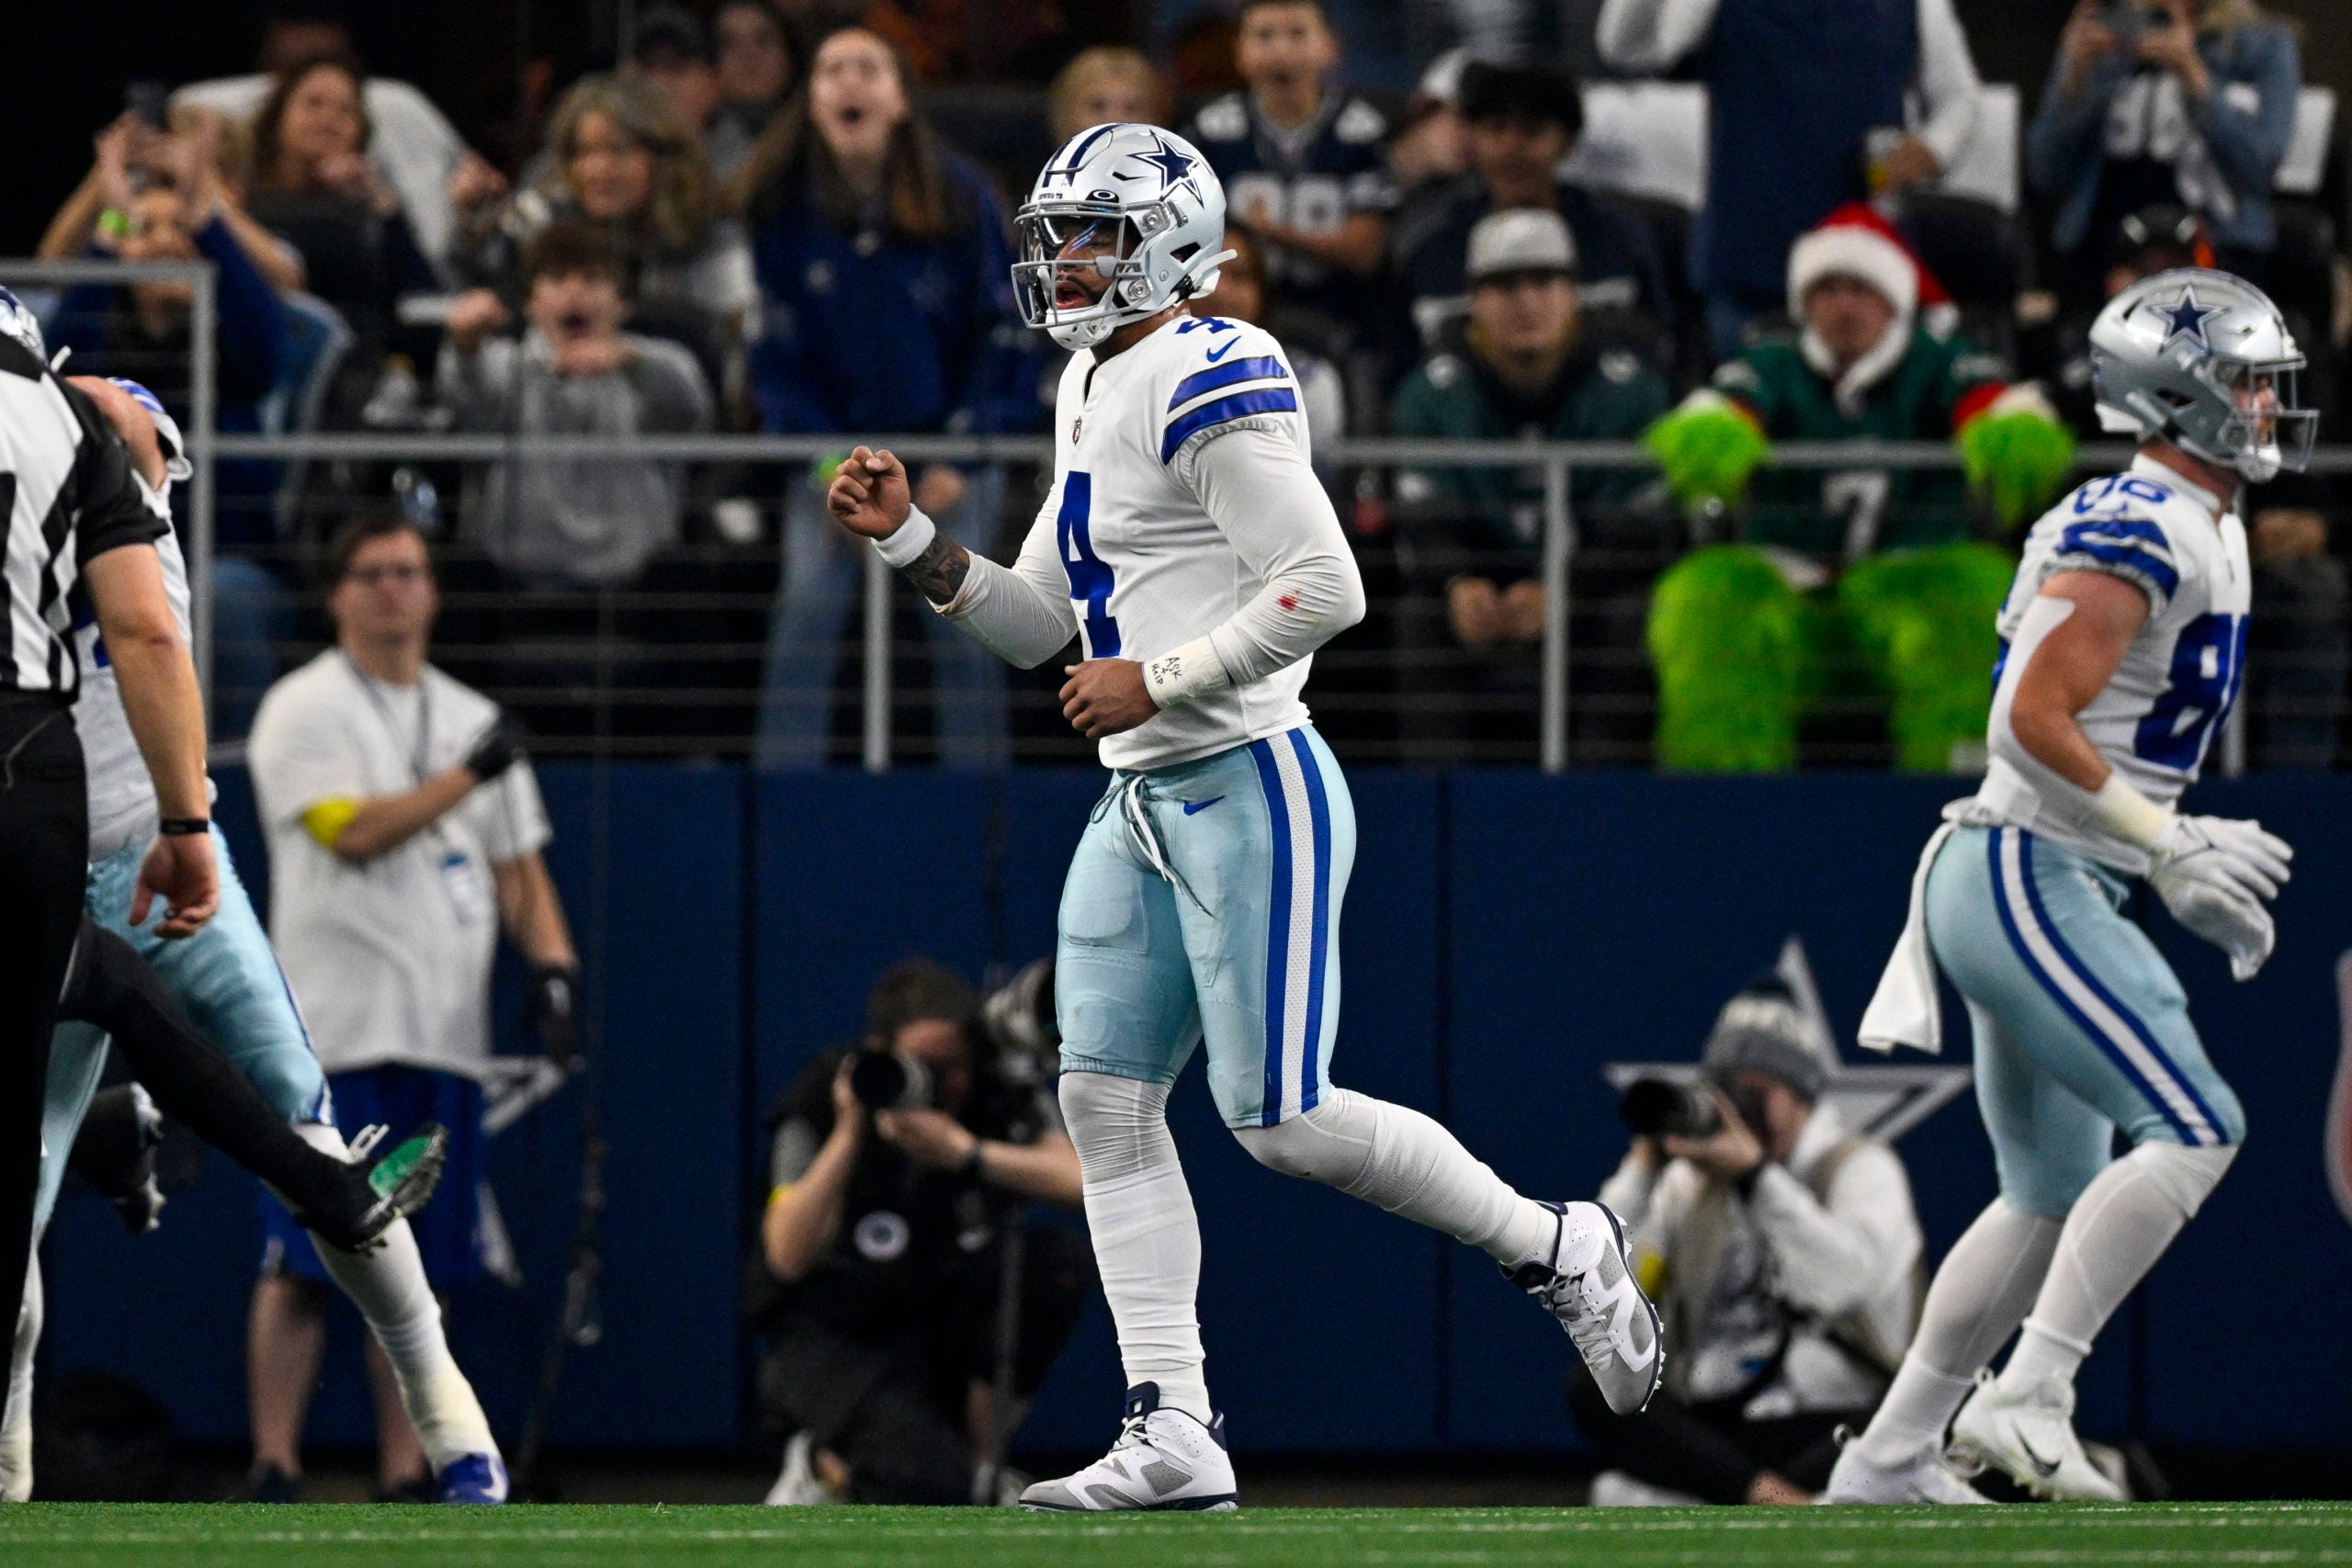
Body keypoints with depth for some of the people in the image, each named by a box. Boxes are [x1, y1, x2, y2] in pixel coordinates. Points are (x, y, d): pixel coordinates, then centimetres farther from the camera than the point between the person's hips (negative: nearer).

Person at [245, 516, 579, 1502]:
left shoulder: (471, 720, 17)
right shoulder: (303, 710, -2)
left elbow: (517, 867, 17)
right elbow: (353, 831, -15)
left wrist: (552, 963, 1)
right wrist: (466, 777, -13)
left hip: (445, 1041, 6)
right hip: (333, 1038, -6)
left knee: (419, 1271, 6)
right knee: (304, 1264, -9)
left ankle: (407, 1475, 9)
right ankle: (274, 1471, -7)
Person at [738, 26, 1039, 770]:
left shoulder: (960, 197, -6)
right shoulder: (782, 204, -6)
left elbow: (1000, 337, -2)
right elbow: (775, 346, -2)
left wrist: (962, 458, -10)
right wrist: (823, 462, -11)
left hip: (949, 446, 0)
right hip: (835, 446, 0)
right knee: (809, 603, -14)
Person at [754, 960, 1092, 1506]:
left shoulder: (1005, 1097, -8)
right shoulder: (823, 1106, -14)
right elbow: (788, 1257, -26)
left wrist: (962, 1149, -35)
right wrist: (849, 1135, -31)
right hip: (830, 1339, -4)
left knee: (1062, 1259, -26)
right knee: (931, 1483, -33)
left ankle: (980, 1465, -8)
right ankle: (825, 1466, 6)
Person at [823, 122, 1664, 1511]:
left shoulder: (1209, 384, -16)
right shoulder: (1092, 393, 15)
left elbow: (1326, 589, -22)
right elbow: (1036, 622, 21)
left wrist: (1156, 682, -18)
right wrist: (906, 535, 8)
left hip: (1251, 792, -10)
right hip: (1143, 809, 10)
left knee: (1283, 1117, -8)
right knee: (1107, 1101, 3)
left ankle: (1561, 1255, 10)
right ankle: (1173, 1436, 3)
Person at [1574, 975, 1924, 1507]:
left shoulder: (1861, 1168, 3)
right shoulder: (1688, 1183, 15)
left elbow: (1842, 1283, -19)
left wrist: (1756, 1175, -19)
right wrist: (1643, 1168, -4)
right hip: (1709, 1429, 4)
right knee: (1589, 1389, -24)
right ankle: (1771, 1495, -37)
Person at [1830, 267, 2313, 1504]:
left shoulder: (2205, 534, 17)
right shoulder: (2135, 531, -16)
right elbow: (2034, 720, -22)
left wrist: (2184, 865, 15)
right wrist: (2168, 844, -19)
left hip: (2051, 889, 11)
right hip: (2027, 879, -11)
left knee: (2052, 1199, 15)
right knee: (2193, 1131, -16)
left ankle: (1889, 1456, 19)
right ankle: (2029, 1394, -18)